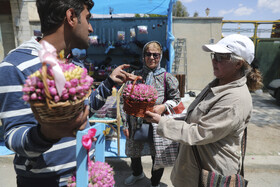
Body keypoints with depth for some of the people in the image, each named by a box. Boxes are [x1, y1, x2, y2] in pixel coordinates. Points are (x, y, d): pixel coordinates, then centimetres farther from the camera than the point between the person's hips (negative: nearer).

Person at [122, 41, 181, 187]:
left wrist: (163, 106, -17)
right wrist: (125, 124, 2)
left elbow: (176, 99, 3)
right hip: (136, 123, 3)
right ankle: (137, 173, 56)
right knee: (133, 153, 22)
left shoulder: (166, 77, -3)